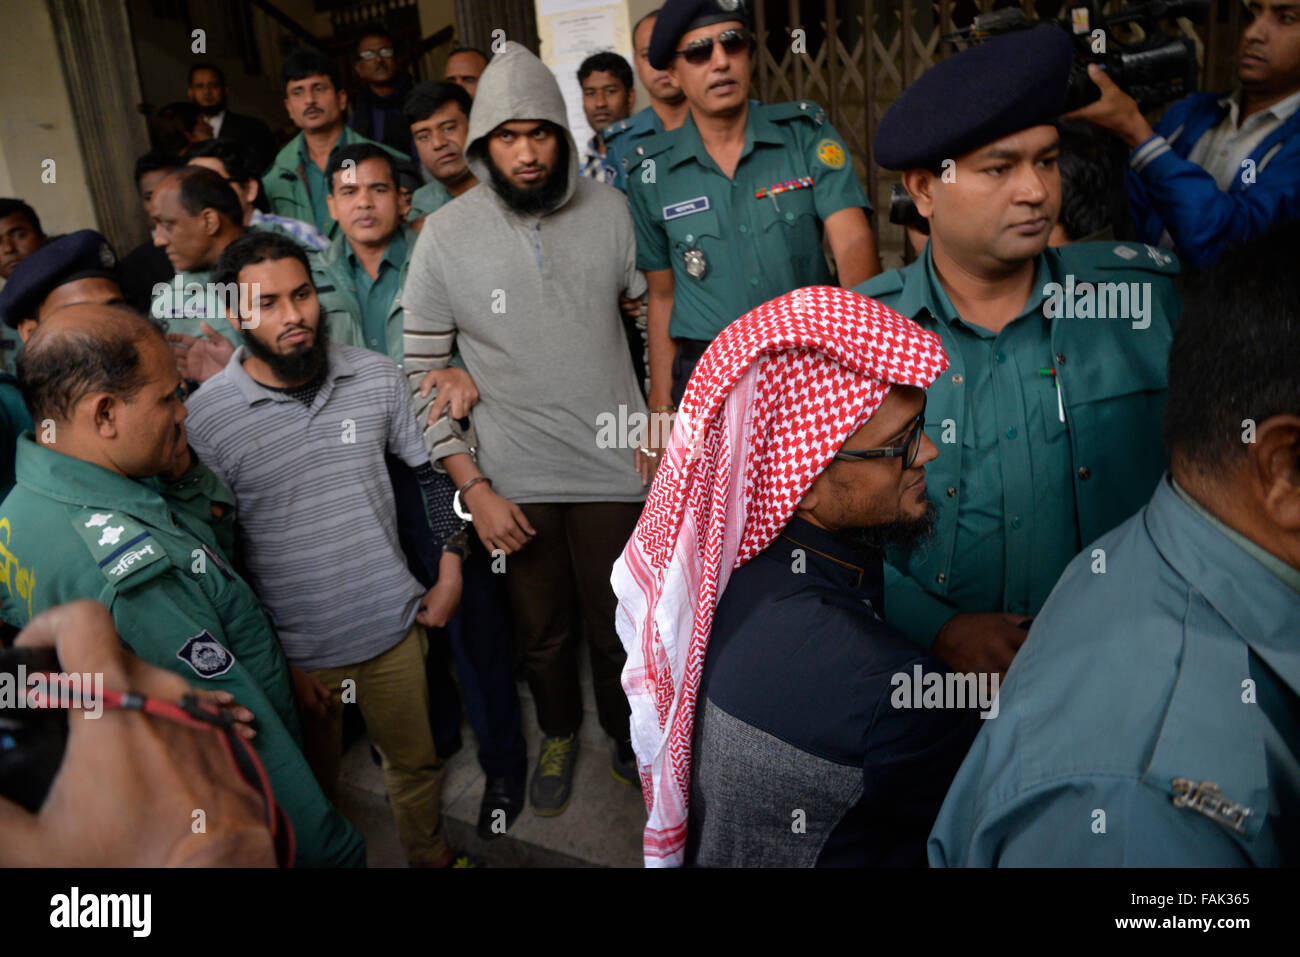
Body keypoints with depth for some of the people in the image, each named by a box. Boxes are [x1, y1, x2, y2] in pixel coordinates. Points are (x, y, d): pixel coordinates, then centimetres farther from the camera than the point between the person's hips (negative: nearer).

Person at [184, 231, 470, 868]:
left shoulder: (376, 377, -6)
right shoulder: (204, 418, -14)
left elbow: (433, 471, 7)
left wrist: (450, 575, 4)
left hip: (395, 625, 3)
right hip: (293, 650, -2)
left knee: (416, 761, 21)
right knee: (314, 791, 19)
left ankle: (430, 854, 48)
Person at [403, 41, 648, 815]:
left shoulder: (609, 209, -4)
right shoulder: (445, 236, -8)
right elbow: (422, 374, -5)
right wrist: (474, 489, -9)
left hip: (613, 463, 1)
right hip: (514, 480, 0)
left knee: (620, 625, 14)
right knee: (543, 631, 17)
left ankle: (629, 735, 43)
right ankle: (558, 734, 46)